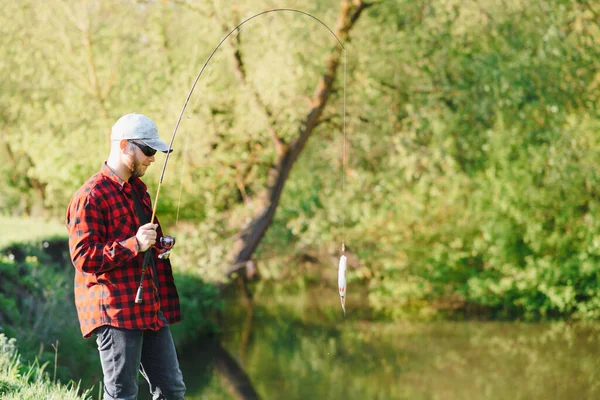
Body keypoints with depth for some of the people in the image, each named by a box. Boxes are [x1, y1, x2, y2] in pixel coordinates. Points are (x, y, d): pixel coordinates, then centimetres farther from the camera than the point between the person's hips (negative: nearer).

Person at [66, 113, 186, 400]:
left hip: (151, 310, 9)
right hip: (116, 314, -9)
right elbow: (83, 257, -18)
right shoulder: (90, 196, -12)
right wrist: (134, 245, -23)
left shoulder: (138, 190, 18)